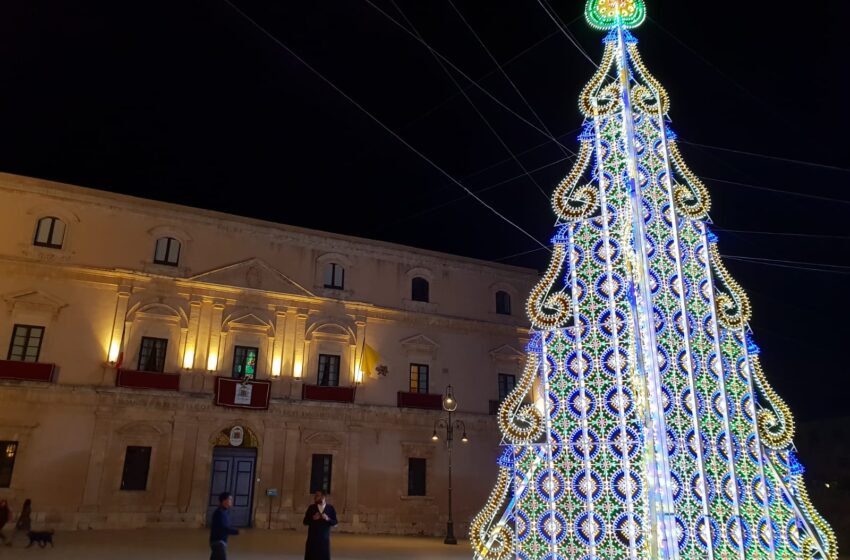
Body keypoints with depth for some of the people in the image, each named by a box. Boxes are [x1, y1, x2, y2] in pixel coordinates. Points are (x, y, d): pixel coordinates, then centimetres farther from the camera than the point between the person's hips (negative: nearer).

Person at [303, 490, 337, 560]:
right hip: (312, 537, 1)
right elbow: (305, 521, 4)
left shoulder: (330, 508, 1)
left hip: (324, 537, 0)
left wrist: (328, 519, -16)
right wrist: (313, 518, -14)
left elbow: (335, 522, 3)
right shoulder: (311, 507, 3)